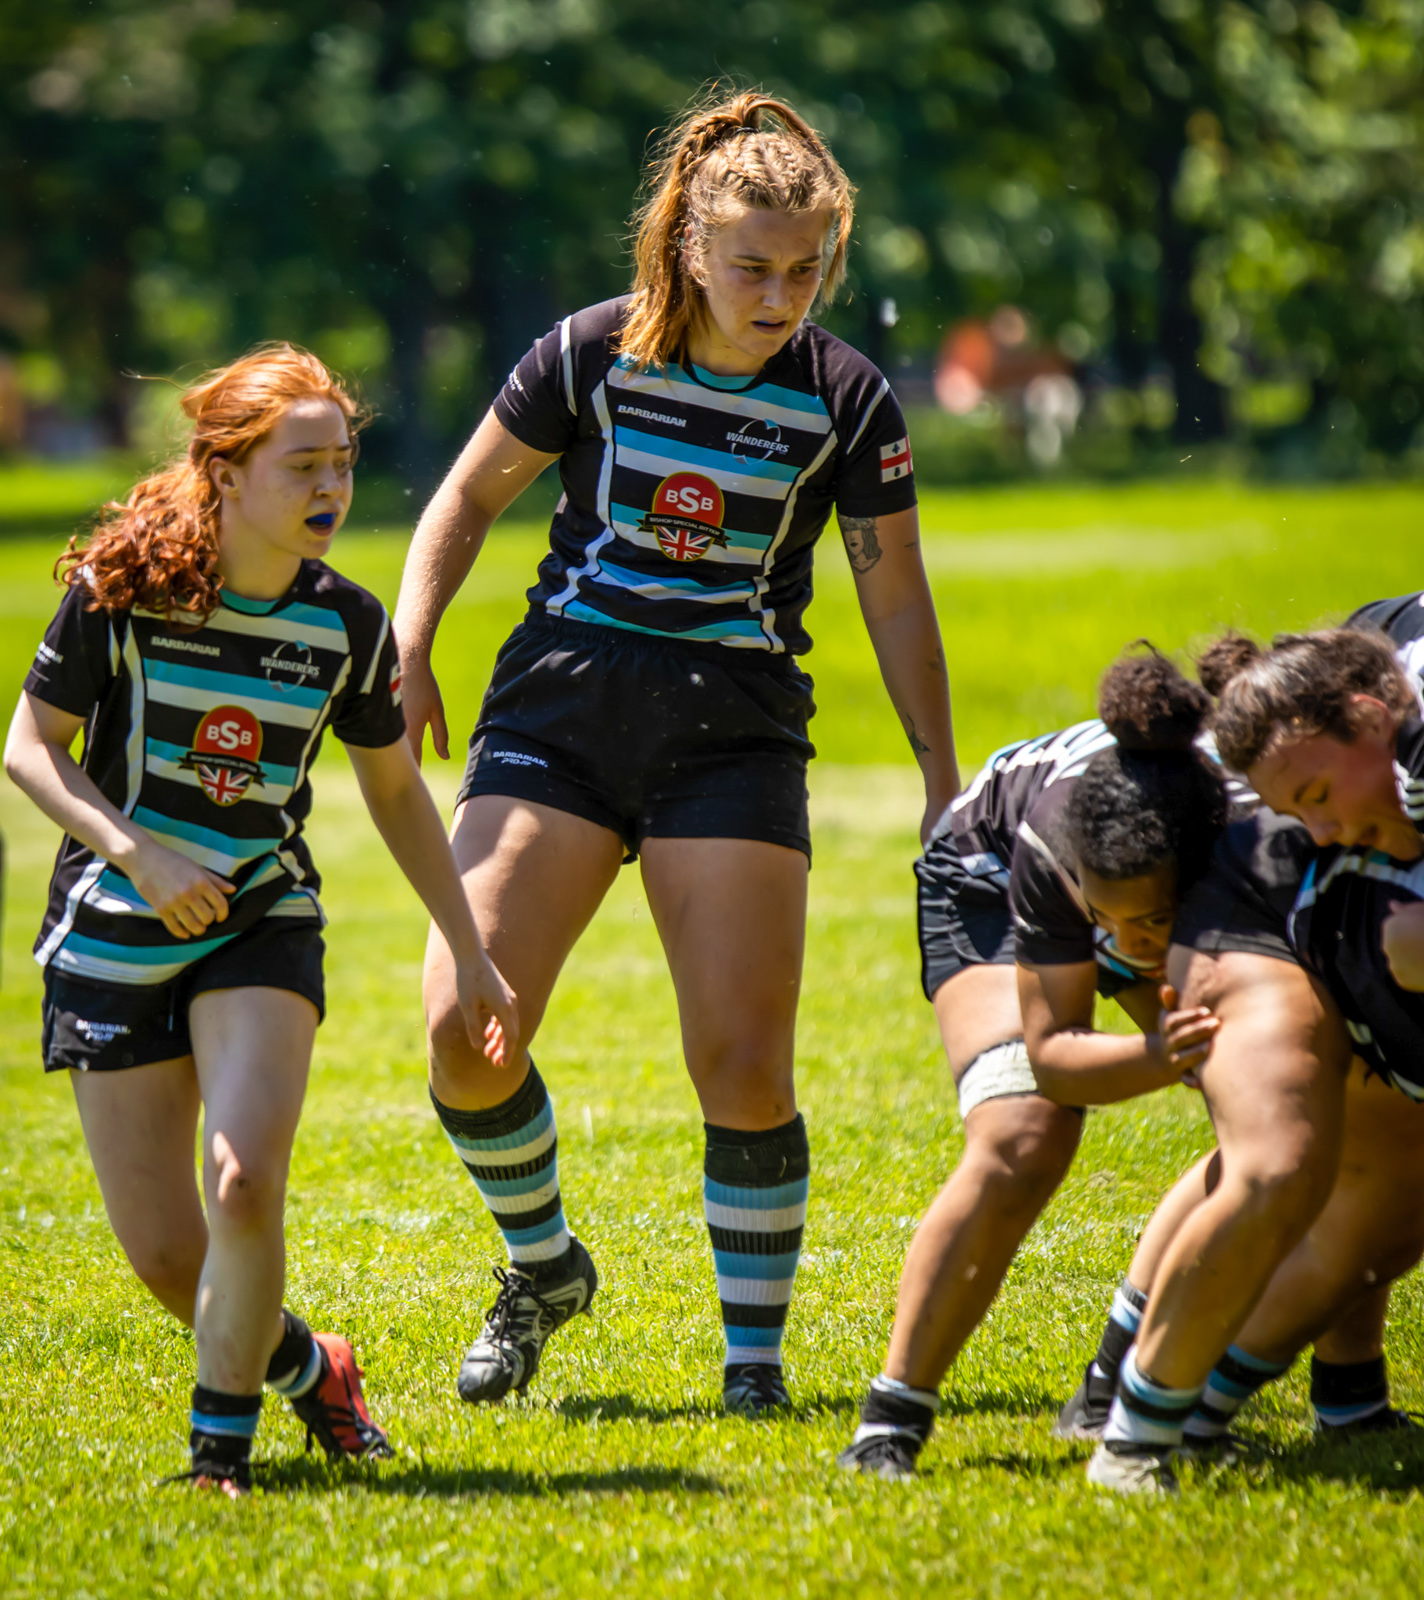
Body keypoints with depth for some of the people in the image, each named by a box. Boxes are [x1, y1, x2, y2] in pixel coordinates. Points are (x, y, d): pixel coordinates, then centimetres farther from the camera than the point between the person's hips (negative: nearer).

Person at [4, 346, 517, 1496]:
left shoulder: (348, 624, -5)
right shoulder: (123, 587, -13)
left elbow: (395, 790, 9)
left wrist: (471, 954, 11)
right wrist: (139, 853, -20)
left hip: (263, 926, 1)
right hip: (115, 933, -1)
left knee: (245, 1186, -22)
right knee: (164, 1254, -1)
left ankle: (222, 1442, -3)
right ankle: (305, 1367, 29)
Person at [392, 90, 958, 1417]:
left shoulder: (847, 401, -3)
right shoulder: (592, 355, -4)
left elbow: (896, 599, 6)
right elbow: (470, 494, 9)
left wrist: (942, 786, 6)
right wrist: (409, 648, -3)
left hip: (734, 733, -1)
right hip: (561, 703, 1)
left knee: (743, 1066, -10)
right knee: (464, 1028, -11)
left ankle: (754, 1347, 9)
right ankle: (542, 1264, 16)